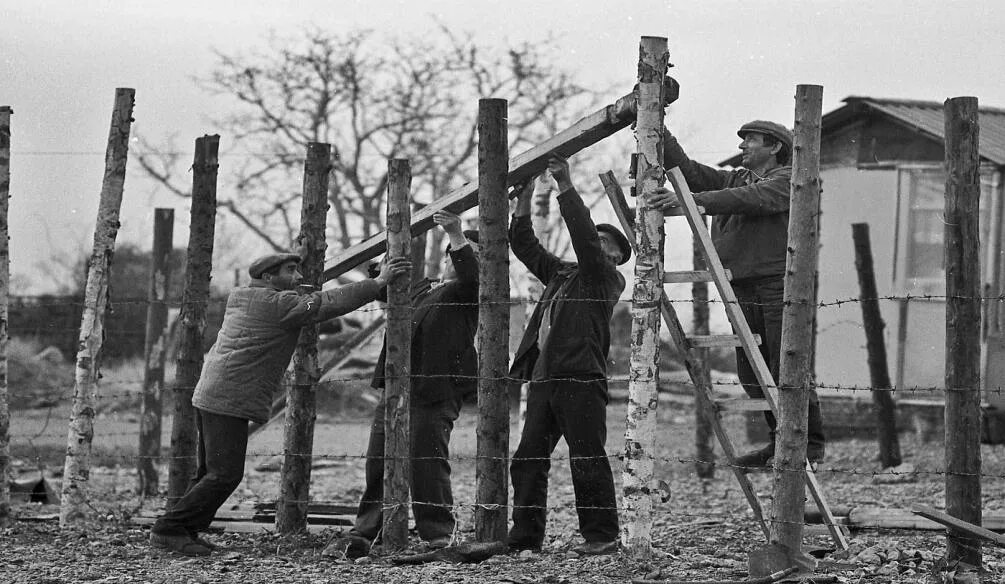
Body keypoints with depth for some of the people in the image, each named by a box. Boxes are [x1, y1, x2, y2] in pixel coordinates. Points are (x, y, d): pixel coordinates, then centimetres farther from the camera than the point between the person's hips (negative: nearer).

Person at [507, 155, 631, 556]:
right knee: (527, 460, 3)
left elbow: (584, 234, -10)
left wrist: (565, 185, -11)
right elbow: (523, 244, 24)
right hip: (543, 380, 7)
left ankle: (601, 535, -2)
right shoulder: (559, 274, 24)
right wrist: (525, 197, 14)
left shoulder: (606, 278, 3)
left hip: (580, 379, -7)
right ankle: (525, 534, 6)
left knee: (587, 460, -7)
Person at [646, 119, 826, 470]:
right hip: (743, 289, 7)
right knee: (751, 374, 6)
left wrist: (692, 200, -27)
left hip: (779, 286, -7)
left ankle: (810, 444, -2)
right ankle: (780, 443, 15)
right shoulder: (734, 180, 22)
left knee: (786, 370, -10)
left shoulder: (788, 180, -1)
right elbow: (687, 170, 15)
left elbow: (750, 199, -19)